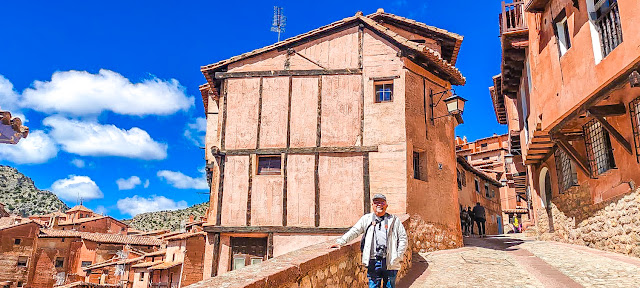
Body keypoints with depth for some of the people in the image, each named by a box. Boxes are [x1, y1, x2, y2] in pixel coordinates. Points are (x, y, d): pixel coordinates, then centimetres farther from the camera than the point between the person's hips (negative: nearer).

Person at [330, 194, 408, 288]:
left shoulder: (394, 220, 8)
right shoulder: (366, 219, 11)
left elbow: (403, 238, 8)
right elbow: (354, 231, 7)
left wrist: (398, 257, 0)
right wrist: (340, 242, -5)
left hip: (390, 262, 0)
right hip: (373, 262, 0)